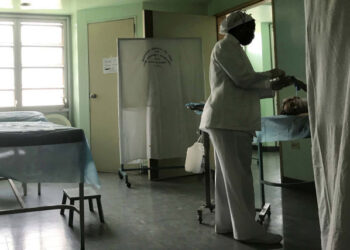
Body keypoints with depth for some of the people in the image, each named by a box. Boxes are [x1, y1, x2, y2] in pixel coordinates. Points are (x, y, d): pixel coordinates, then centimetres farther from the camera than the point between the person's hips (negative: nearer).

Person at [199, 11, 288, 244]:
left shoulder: (233, 48, 24)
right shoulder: (225, 46, -6)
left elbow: (244, 89, 25)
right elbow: (243, 78, -15)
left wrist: (272, 87, 18)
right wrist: (270, 74, 0)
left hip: (233, 120, 10)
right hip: (227, 120, -10)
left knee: (230, 175, 10)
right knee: (238, 176, -8)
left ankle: (227, 223, 17)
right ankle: (248, 229, -4)